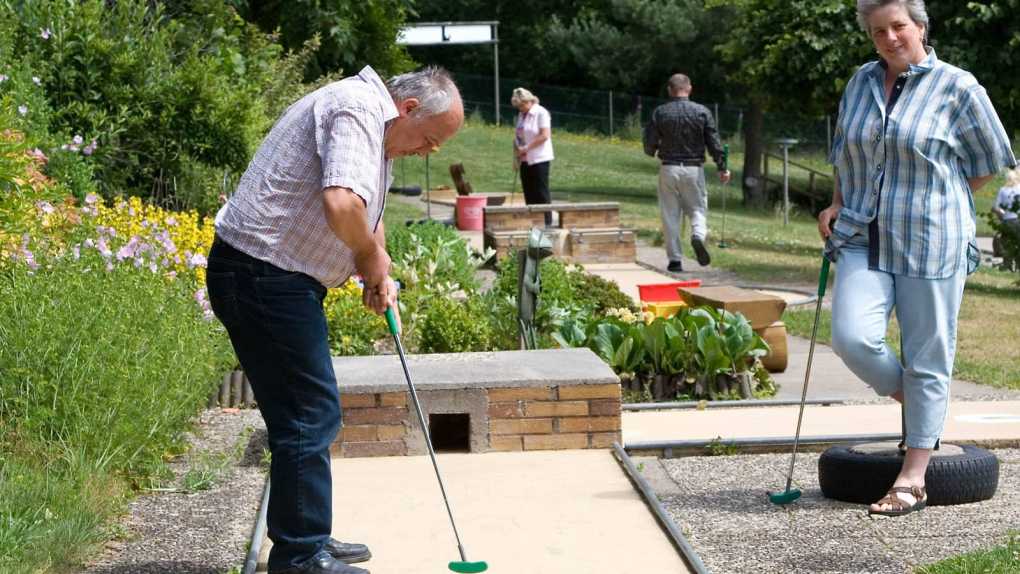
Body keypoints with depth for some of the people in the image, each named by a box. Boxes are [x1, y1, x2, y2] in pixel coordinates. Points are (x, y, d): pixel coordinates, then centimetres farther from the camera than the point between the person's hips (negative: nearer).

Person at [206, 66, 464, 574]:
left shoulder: (375, 124, 18)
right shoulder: (359, 109, -17)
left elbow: (366, 208, 32)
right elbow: (341, 205, -32)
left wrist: (379, 277, 16)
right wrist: (374, 257, -13)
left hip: (278, 279, 11)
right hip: (264, 278, -11)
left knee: (307, 414, 18)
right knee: (310, 414, -6)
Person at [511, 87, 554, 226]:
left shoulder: (541, 113, -8)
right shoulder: (521, 115, 15)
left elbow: (545, 135, -17)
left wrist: (527, 147, -16)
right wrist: (516, 156, 8)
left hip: (539, 159, -8)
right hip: (525, 160, 8)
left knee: (541, 192, -7)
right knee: (529, 193, 7)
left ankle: (547, 223, -4)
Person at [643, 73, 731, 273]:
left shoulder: (660, 113, -1)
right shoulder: (702, 112, -1)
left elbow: (649, 146, 0)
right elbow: (714, 143, -3)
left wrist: (655, 152, 22)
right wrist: (722, 168, 4)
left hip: (669, 168, 0)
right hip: (694, 169, 0)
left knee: (670, 214, 6)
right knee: (698, 208, 10)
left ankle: (675, 259, 4)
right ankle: (698, 235, -21)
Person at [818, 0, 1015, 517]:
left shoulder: (957, 87, -4)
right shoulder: (861, 83, 12)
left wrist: (937, 202, 3)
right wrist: (838, 205, 12)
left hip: (931, 243, -4)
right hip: (865, 240, 4)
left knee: (927, 358, 1)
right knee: (853, 337, -15)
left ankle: (912, 480, 9)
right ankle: (910, 400, 17)